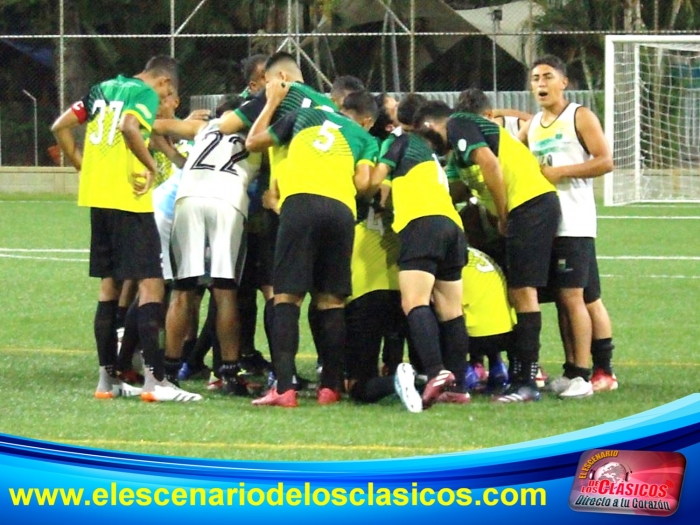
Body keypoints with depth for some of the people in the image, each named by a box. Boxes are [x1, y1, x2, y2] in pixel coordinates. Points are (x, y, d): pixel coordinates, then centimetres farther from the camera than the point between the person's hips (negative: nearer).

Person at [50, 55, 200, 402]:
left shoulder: (103, 89, 17)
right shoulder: (146, 94, -5)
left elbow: (61, 128, 15)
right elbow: (129, 128, -24)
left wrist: (84, 168, 18)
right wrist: (150, 166, -12)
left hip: (97, 195, 8)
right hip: (127, 198, -8)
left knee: (110, 285, 14)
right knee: (150, 283, -6)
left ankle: (107, 378, 16)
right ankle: (154, 381, -13)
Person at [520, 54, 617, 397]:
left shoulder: (580, 117, -2)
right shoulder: (532, 127, 18)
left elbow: (605, 161, -10)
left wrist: (559, 172, -15)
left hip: (574, 222, -7)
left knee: (573, 296, -11)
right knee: (563, 298, 8)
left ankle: (581, 375, -11)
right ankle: (572, 371, 11)